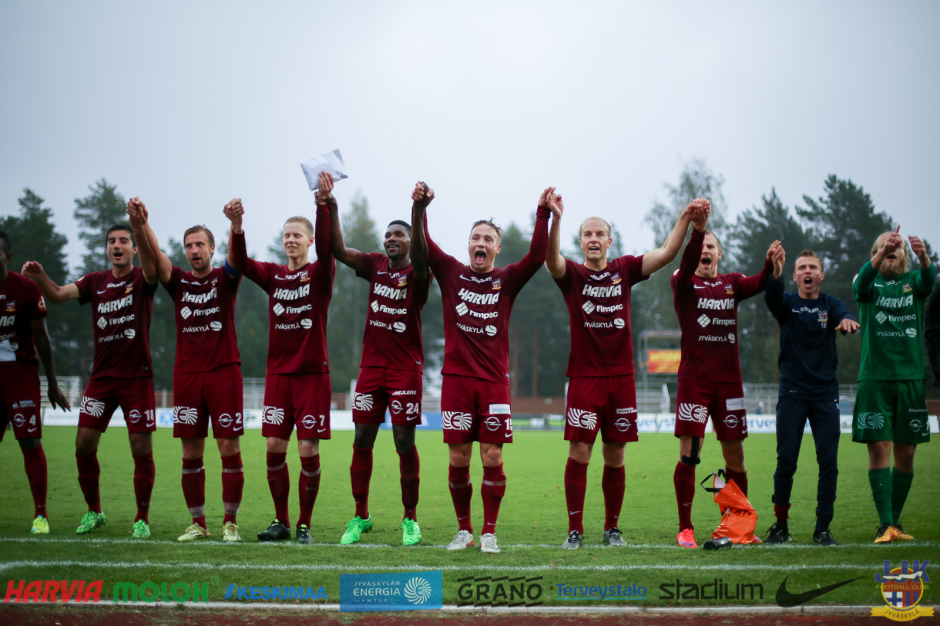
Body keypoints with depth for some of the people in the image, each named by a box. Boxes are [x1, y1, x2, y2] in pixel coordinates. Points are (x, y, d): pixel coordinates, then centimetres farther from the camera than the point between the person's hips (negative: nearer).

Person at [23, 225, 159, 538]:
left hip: (136, 377, -3)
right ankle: (94, 512, 15)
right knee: (84, 443, -2)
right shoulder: (95, 281, 10)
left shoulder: (142, 279, -1)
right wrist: (39, 277, -23)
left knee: (142, 449, -4)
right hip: (102, 376, 3)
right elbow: (58, 294, -1)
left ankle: (142, 518, 9)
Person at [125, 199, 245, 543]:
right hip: (186, 375, 2)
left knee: (229, 448, -4)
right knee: (191, 453, 3)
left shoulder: (225, 279, 5)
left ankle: (230, 522, 3)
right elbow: (152, 260, -7)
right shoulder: (178, 281, 9)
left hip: (224, 372, -2)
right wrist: (139, 225, -27)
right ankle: (197, 523, 12)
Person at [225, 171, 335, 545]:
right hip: (278, 373, 3)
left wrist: (324, 205, -35)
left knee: (308, 451, -4)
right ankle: (280, 522, 13)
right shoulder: (273, 276, 8)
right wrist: (236, 226, -26)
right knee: (275, 448, 1)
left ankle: (304, 524, 7)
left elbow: (325, 248, -20)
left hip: (312, 373, -3)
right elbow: (240, 264, -8)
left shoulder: (320, 273, 0)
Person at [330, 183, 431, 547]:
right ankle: (360, 517, 12)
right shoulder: (375, 266, 9)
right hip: (371, 366, 4)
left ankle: (410, 519, 8)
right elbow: (339, 251, -3)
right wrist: (330, 209, -16)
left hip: (406, 367, -4)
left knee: (405, 442, -2)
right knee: (362, 440, 3)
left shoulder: (417, 274, -4)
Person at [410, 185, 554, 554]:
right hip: (456, 378, 0)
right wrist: (419, 209, -17)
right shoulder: (451, 273, 8)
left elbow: (536, 257, -7)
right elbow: (421, 247, -2)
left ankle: (489, 533, 6)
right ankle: (463, 530, 14)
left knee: (493, 458, -3)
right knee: (458, 459, 1)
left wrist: (543, 215, -16)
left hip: (494, 381, 0)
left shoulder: (507, 280, 7)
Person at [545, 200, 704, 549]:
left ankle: (612, 528, 17)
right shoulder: (572, 275, 2)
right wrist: (554, 219, -36)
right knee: (579, 452, -6)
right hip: (584, 377, -3)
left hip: (621, 377, 3)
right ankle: (575, 530, 0)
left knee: (615, 457, 7)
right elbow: (552, 259, -19)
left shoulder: (624, 270, 10)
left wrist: (685, 219, -11)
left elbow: (666, 254, 2)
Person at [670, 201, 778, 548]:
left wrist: (770, 263, -29)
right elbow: (686, 265, -20)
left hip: (728, 379, 3)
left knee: (734, 454, 7)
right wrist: (697, 226, -37)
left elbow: (757, 284, -7)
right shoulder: (684, 283, 3)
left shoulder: (731, 283, 13)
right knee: (689, 453, -6)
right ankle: (685, 528, 1)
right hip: (694, 379, -3)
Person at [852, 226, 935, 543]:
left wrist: (924, 258, -36)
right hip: (874, 377, -2)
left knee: (905, 452, 5)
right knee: (879, 448, -8)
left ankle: (895, 522, 16)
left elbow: (929, 281, -13)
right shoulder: (869, 282, 7)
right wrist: (880, 255, -37)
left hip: (910, 377, 2)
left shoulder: (913, 280, 10)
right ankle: (885, 525, -10)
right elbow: (862, 281, -17)